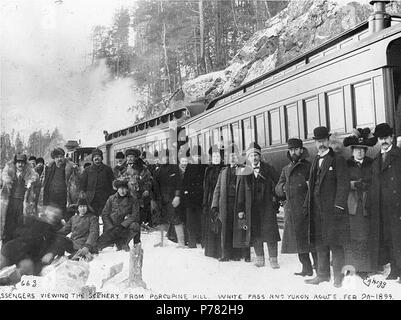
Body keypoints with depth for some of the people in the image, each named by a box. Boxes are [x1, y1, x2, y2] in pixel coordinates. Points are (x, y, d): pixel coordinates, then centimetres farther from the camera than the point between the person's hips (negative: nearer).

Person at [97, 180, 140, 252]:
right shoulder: (111, 199, 8)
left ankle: (123, 243, -11)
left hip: (125, 227, 0)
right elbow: (105, 214, 6)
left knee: (135, 226, -35)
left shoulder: (133, 200, 2)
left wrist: (122, 225, -18)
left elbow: (135, 216, -6)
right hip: (111, 228, 1)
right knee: (97, 245, -22)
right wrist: (111, 227, -10)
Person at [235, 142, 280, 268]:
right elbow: (241, 192, 5)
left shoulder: (268, 168, 4)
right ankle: (260, 258, 18)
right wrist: (240, 209, 1)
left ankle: (273, 259, 4)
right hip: (251, 207, 2)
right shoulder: (245, 172, 7)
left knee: (270, 232, -5)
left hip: (267, 206, -1)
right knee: (255, 234, 5)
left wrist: (275, 196, -2)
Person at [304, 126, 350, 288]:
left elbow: (343, 185, -10)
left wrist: (339, 206, -18)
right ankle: (323, 274, 23)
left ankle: (338, 276, 10)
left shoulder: (338, 160, -4)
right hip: (317, 211, 7)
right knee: (320, 244, 12)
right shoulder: (316, 161, 17)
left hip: (332, 209, -6)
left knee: (335, 244, 0)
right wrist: (307, 205, 15)